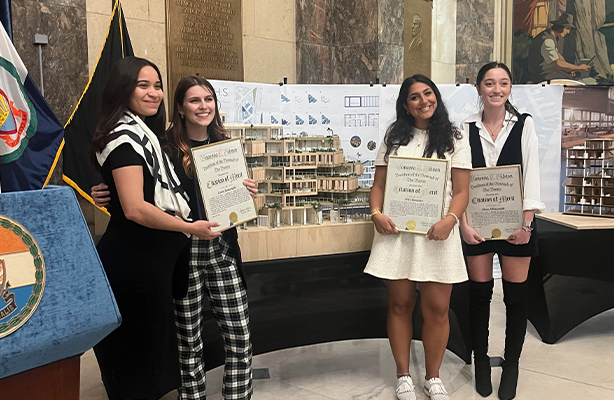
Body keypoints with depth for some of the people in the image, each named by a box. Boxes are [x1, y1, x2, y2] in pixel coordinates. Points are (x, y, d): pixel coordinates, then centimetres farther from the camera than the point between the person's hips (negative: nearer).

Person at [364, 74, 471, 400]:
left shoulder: (454, 139, 8)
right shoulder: (394, 137, 13)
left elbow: (461, 191, 1)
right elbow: (379, 184, 11)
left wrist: (449, 220, -18)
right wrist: (376, 212, -9)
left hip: (436, 233, -1)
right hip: (396, 230, 1)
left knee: (437, 309, 2)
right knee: (399, 304, 7)